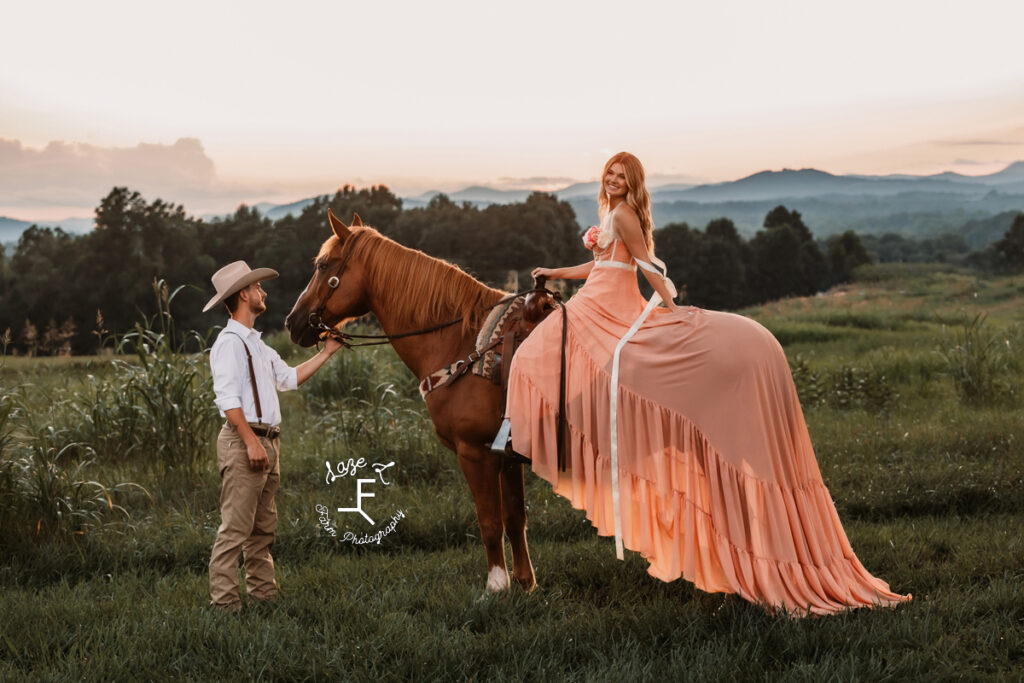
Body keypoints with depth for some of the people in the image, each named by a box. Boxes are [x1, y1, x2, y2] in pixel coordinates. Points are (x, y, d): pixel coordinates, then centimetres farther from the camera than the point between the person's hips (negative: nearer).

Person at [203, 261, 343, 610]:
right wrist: (251, 442, -24)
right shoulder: (230, 342, -10)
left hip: (268, 442, 10)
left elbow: (289, 377, 26)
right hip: (243, 441, -10)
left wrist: (326, 352, 24)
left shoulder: (256, 343, 20)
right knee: (236, 526, -9)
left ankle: (264, 592, 20)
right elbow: (227, 397, -19)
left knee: (264, 526, 13)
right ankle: (224, 601, -8)